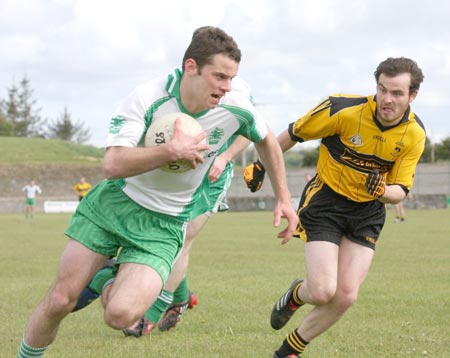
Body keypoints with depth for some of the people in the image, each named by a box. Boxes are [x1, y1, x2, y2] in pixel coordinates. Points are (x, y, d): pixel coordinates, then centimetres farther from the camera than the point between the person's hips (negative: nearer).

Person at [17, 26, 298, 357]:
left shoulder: (236, 108, -14)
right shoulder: (147, 98, -21)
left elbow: (267, 141, 9)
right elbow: (112, 164, -28)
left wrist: (283, 199, 10)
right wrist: (171, 151, -37)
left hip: (164, 225, 1)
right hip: (112, 203, -1)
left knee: (121, 315, -23)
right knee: (59, 302, -2)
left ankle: (109, 282, 11)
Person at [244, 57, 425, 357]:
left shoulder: (415, 135, -11)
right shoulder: (344, 109, -22)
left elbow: (400, 191, -5)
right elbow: (293, 134, -6)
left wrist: (382, 191, -28)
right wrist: (261, 165, 2)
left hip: (368, 212, 4)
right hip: (325, 201, -4)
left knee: (346, 296, -5)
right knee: (323, 291, -17)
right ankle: (296, 295, 23)